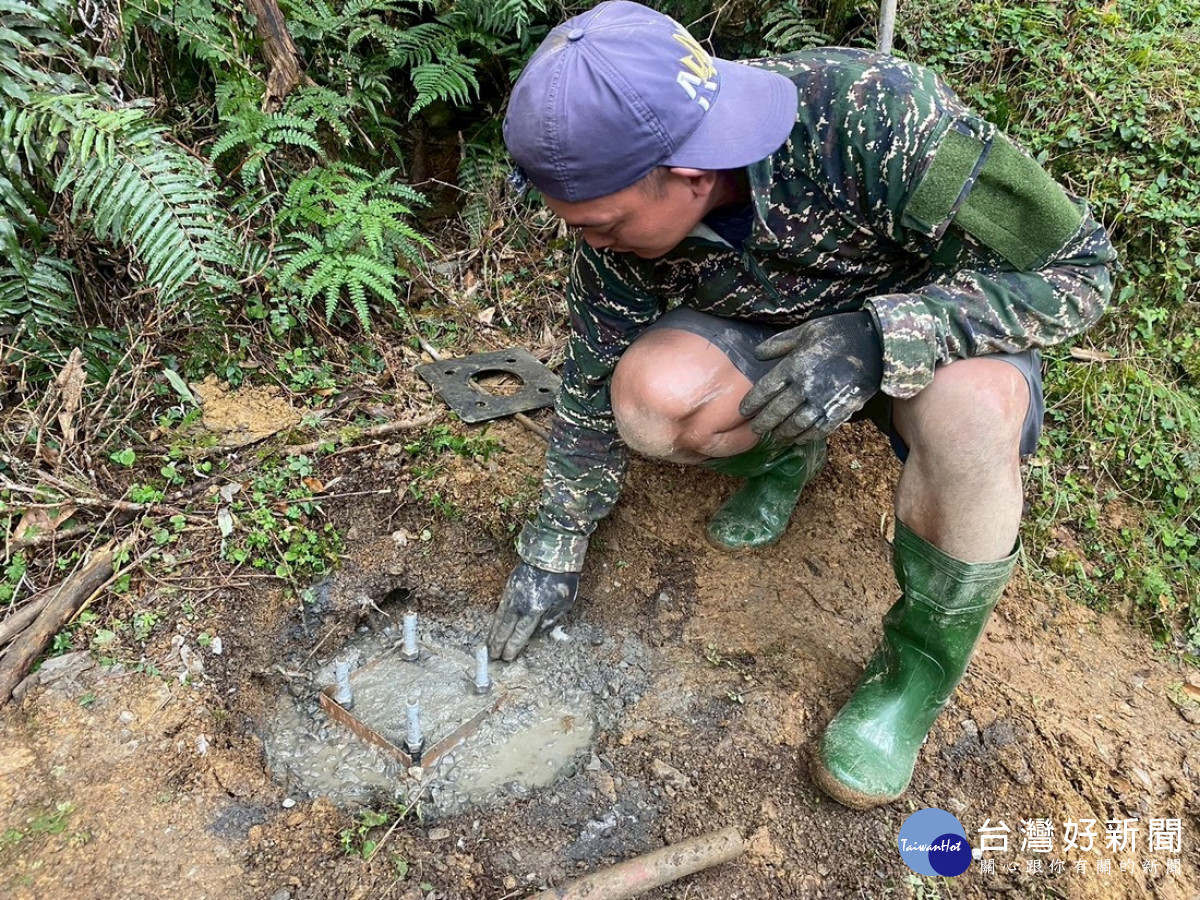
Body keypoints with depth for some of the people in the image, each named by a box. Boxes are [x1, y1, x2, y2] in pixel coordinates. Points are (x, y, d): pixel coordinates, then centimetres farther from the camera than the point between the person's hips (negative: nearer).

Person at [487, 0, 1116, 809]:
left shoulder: (873, 114, -35)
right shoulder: (622, 212, -21)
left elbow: (1078, 264, -26)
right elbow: (593, 384, -7)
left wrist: (880, 336, -41)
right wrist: (553, 553, -2)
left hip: (936, 329, -2)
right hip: (775, 341, 3)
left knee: (968, 408, -38)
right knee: (648, 398, -27)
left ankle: (927, 656, -11)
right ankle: (786, 457, 7)